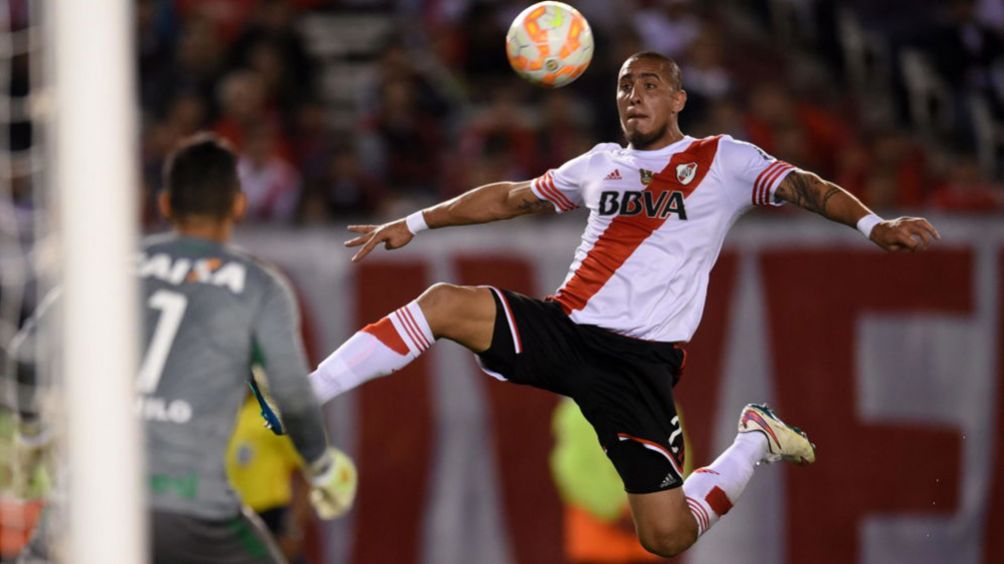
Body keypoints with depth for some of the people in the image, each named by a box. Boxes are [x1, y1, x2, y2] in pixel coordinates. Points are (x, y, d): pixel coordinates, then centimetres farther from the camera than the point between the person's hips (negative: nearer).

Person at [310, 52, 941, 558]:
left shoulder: (723, 161, 4)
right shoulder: (601, 164, 18)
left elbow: (804, 186, -9)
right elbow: (510, 198, 29)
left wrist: (873, 222, -28)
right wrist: (414, 223, 27)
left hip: (642, 360, -4)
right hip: (564, 326, 4)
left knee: (668, 537, -11)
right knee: (445, 302, -21)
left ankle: (756, 441, 19)